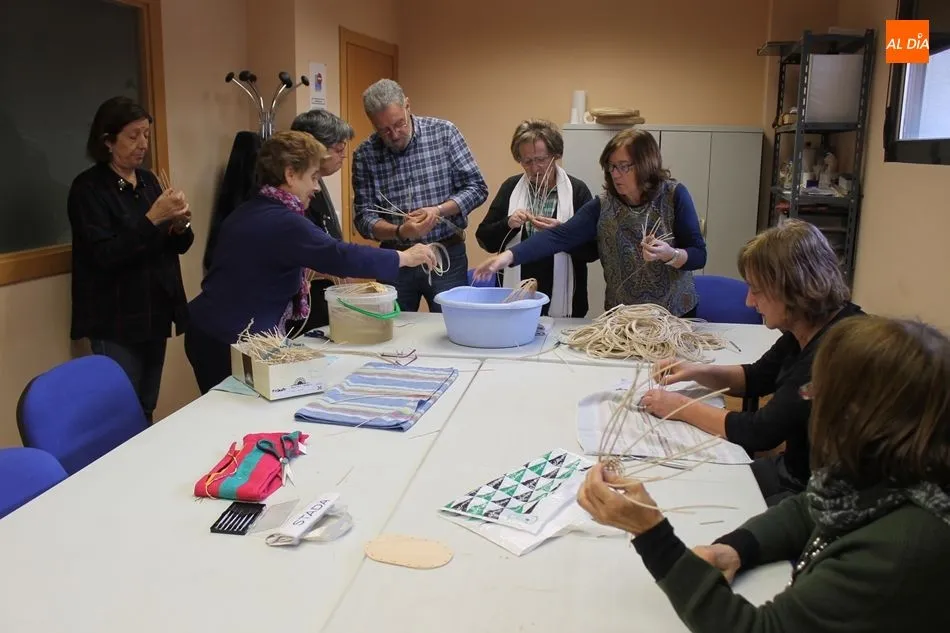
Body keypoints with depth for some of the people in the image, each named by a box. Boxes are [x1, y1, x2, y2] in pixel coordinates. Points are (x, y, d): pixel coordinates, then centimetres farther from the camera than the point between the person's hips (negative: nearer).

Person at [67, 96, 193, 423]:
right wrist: (152, 219, -25)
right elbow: (105, 255, -18)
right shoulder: (88, 188, -9)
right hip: (116, 322, -6)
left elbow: (175, 247, 13)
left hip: (155, 314, 6)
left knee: (147, 411, 14)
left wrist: (180, 226, -8)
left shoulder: (147, 180, 9)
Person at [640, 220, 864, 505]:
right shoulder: (805, 329, -1)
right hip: (793, 469, 8)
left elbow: (761, 431, -26)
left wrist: (682, 408, -14)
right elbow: (758, 378, 16)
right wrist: (699, 371, -1)